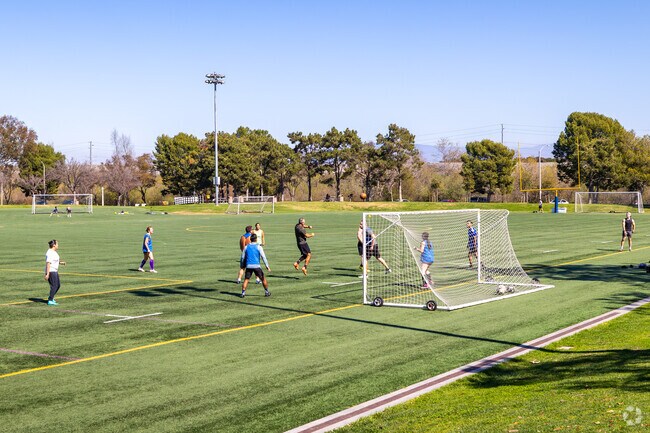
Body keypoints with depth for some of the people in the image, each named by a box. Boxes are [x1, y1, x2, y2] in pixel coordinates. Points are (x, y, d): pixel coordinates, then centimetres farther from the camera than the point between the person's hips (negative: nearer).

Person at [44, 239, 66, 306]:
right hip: (51, 272, -10)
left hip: (55, 271, 10)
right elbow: (48, 263, -23)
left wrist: (61, 262, 11)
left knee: (58, 285, 15)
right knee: (54, 286, -8)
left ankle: (51, 298, 26)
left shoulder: (54, 252, 13)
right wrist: (47, 274, -27)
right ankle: (50, 301, -5)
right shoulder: (50, 253, -18)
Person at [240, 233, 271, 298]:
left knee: (246, 280, 6)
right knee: (263, 279, 12)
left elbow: (243, 257, 12)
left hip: (248, 266, 2)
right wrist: (267, 266, -3)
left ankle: (243, 293, -7)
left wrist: (242, 266, 22)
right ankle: (267, 292, 17)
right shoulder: (259, 247, 0)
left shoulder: (246, 247, 8)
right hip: (256, 266, -2)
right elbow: (263, 257, -4)